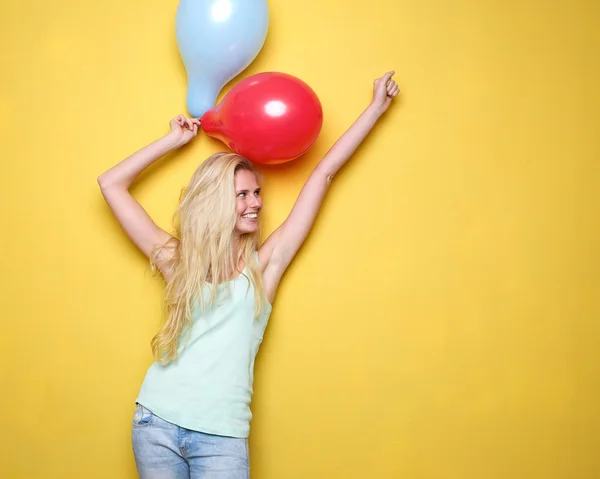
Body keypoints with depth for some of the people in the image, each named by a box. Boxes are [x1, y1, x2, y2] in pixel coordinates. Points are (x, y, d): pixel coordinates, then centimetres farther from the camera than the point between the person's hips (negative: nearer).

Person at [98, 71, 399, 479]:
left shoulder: (264, 264, 5)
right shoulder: (177, 260, 7)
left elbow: (323, 175, 7)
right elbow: (112, 184, 10)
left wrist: (376, 108, 12)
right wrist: (174, 140, 14)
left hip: (221, 436, -1)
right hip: (156, 422, 1)